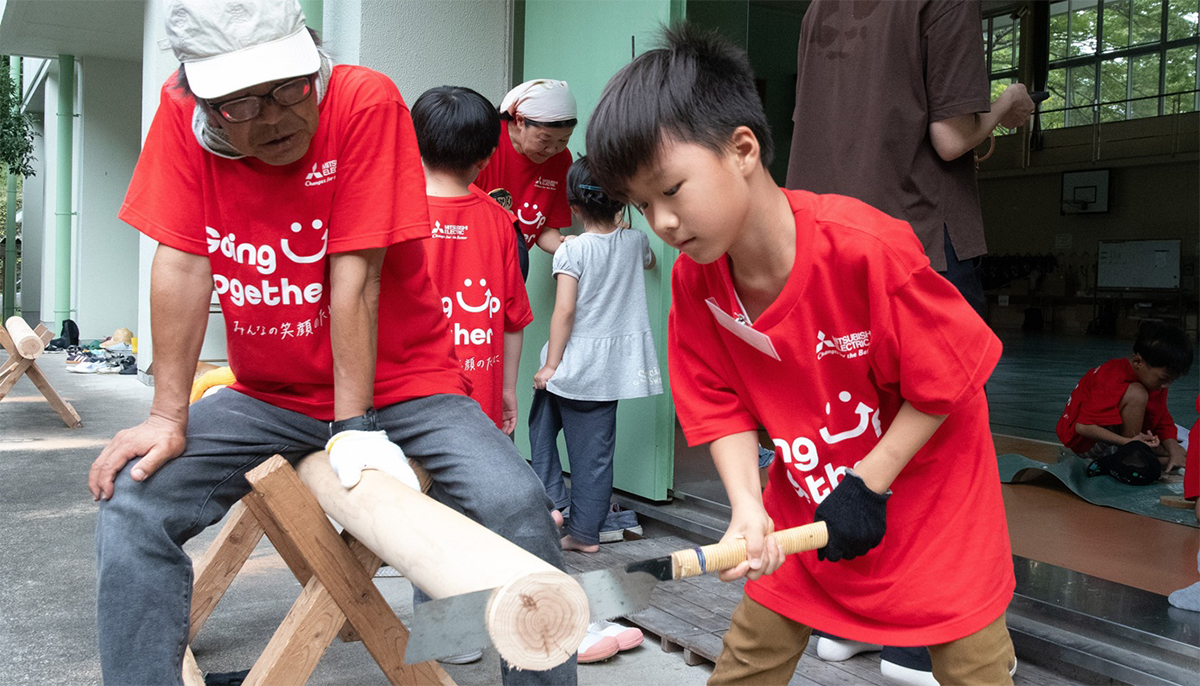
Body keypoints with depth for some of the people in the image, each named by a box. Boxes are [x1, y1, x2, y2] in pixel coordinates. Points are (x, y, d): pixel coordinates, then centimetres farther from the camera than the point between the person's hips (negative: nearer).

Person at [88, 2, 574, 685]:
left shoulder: (365, 100, -20)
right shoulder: (182, 114, -9)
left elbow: (353, 274, -22)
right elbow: (183, 264, -9)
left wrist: (354, 427, -21)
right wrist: (169, 417, -11)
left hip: (401, 383, -3)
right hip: (267, 397, 4)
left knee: (518, 506, -23)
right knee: (133, 506, -14)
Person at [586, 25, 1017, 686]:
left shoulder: (866, 249, -30)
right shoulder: (694, 281, -12)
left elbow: (946, 382, -19)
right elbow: (724, 407, -5)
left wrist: (867, 485, -18)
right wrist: (747, 506, -21)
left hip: (927, 479, -4)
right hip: (804, 499, 4)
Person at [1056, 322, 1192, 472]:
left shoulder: (1155, 380, 0)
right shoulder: (1112, 380, -27)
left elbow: (1164, 423, 2)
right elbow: (1083, 426, -33)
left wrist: (1175, 452, -16)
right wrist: (1129, 442, -39)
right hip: (1082, 441, -9)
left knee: (1180, 454, 2)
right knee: (1136, 394, -29)